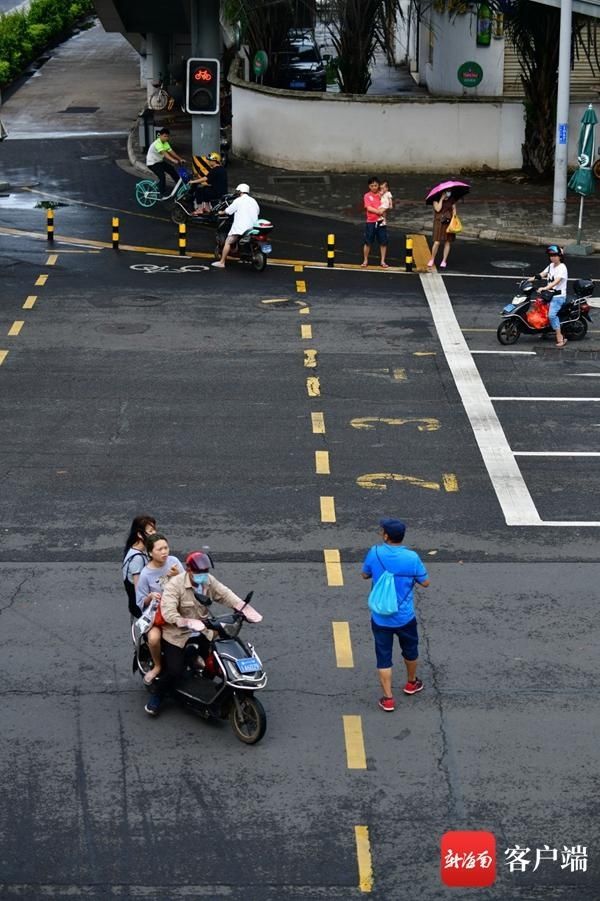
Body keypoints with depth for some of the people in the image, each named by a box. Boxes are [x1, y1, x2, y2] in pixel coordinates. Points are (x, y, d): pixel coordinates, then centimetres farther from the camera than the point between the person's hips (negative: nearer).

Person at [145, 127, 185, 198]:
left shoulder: (165, 143, 0)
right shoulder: (157, 143, -28)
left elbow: (171, 151, -3)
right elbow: (164, 152, -41)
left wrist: (180, 159, -12)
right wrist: (173, 160, -53)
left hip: (160, 161, 9)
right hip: (152, 163, -9)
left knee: (172, 170, 3)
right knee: (162, 175, -23)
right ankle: (163, 194, -16)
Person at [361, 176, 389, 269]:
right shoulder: (367, 196, -1)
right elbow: (368, 208, -11)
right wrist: (378, 211, -22)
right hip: (371, 222, -2)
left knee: (383, 242, 3)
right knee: (368, 242, 3)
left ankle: (382, 261, 12)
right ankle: (365, 261, 14)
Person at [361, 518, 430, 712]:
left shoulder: (375, 553, -14)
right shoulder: (411, 557, -18)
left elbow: (365, 575, 4)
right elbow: (425, 582, -5)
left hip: (380, 618, 0)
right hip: (405, 618, 0)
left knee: (384, 658, 10)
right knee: (410, 650, 26)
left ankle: (388, 699, 11)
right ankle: (411, 683, 47)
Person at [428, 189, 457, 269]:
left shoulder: (452, 200, 1)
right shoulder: (436, 199, -7)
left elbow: (454, 209, 8)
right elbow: (438, 209, -20)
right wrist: (442, 198, -20)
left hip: (449, 222, 3)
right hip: (439, 222, -3)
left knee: (447, 242, 4)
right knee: (437, 242, -8)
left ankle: (444, 261, 15)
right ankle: (432, 260, 10)